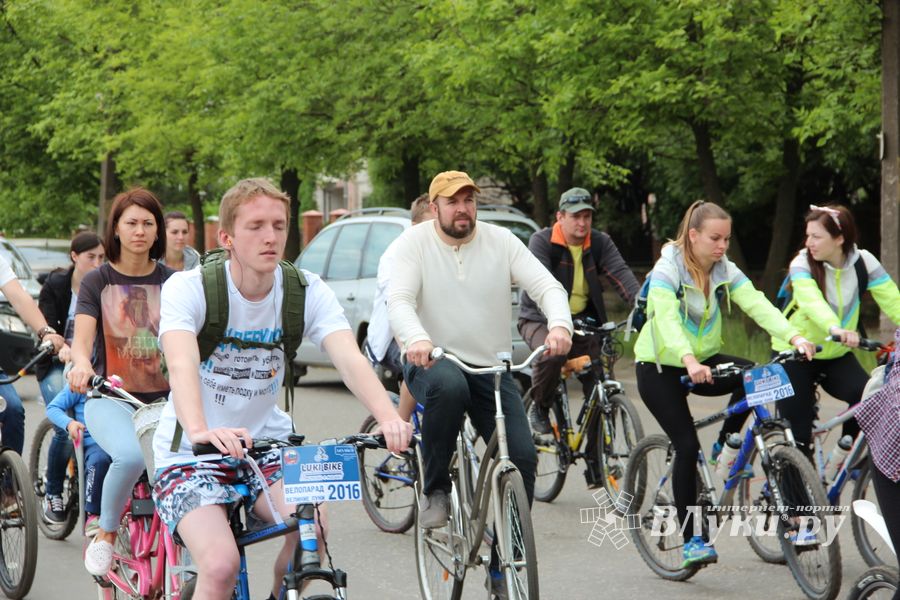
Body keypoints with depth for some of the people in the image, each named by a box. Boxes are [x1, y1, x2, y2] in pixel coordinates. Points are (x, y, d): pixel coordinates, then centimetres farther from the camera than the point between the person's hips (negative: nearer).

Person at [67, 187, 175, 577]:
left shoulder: (171, 282, 10)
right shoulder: (98, 281, 6)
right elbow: (82, 337, -8)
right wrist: (81, 365, -32)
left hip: (163, 398, 2)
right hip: (110, 398, -2)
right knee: (130, 455, -35)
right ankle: (105, 534, -9)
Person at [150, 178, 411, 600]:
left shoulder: (307, 292, -8)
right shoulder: (189, 288, -17)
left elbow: (349, 358, -23)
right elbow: (181, 364, -34)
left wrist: (388, 416, -43)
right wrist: (200, 431, -54)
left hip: (266, 444, 3)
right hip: (191, 454, -3)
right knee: (221, 565, -27)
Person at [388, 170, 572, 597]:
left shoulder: (500, 241, 1)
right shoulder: (413, 243, -5)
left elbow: (547, 286, -8)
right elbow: (399, 301, -18)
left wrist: (559, 324, -31)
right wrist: (415, 338, -41)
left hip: (493, 368, 3)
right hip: (432, 361, -3)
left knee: (522, 458, -12)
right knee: (448, 385, -40)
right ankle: (434, 490, -18)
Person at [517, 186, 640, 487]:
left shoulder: (600, 243, 0)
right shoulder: (542, 241, -12)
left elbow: (621, 275, -14)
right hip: (541, 319, -4)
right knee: (552, 353, -37)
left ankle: (596, 465, 5)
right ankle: (539, 408, -8)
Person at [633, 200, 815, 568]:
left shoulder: (725, 271, -4)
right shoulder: (667, 270, -20)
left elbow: (758, 305, -18)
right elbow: (667, 319, -35)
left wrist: (794, 337, -36)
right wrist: (689, 362, -53)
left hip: (704, 361, 5)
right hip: (660, 367, -5)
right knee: (688, 446, -15)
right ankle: (691, 540, -5)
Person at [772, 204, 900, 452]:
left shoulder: (863, 261, -11)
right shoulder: (803, 264, -18)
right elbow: (811, 300, -38)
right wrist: (835, 328, -59)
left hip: (837, 355, 2)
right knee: (798, 433, -10)